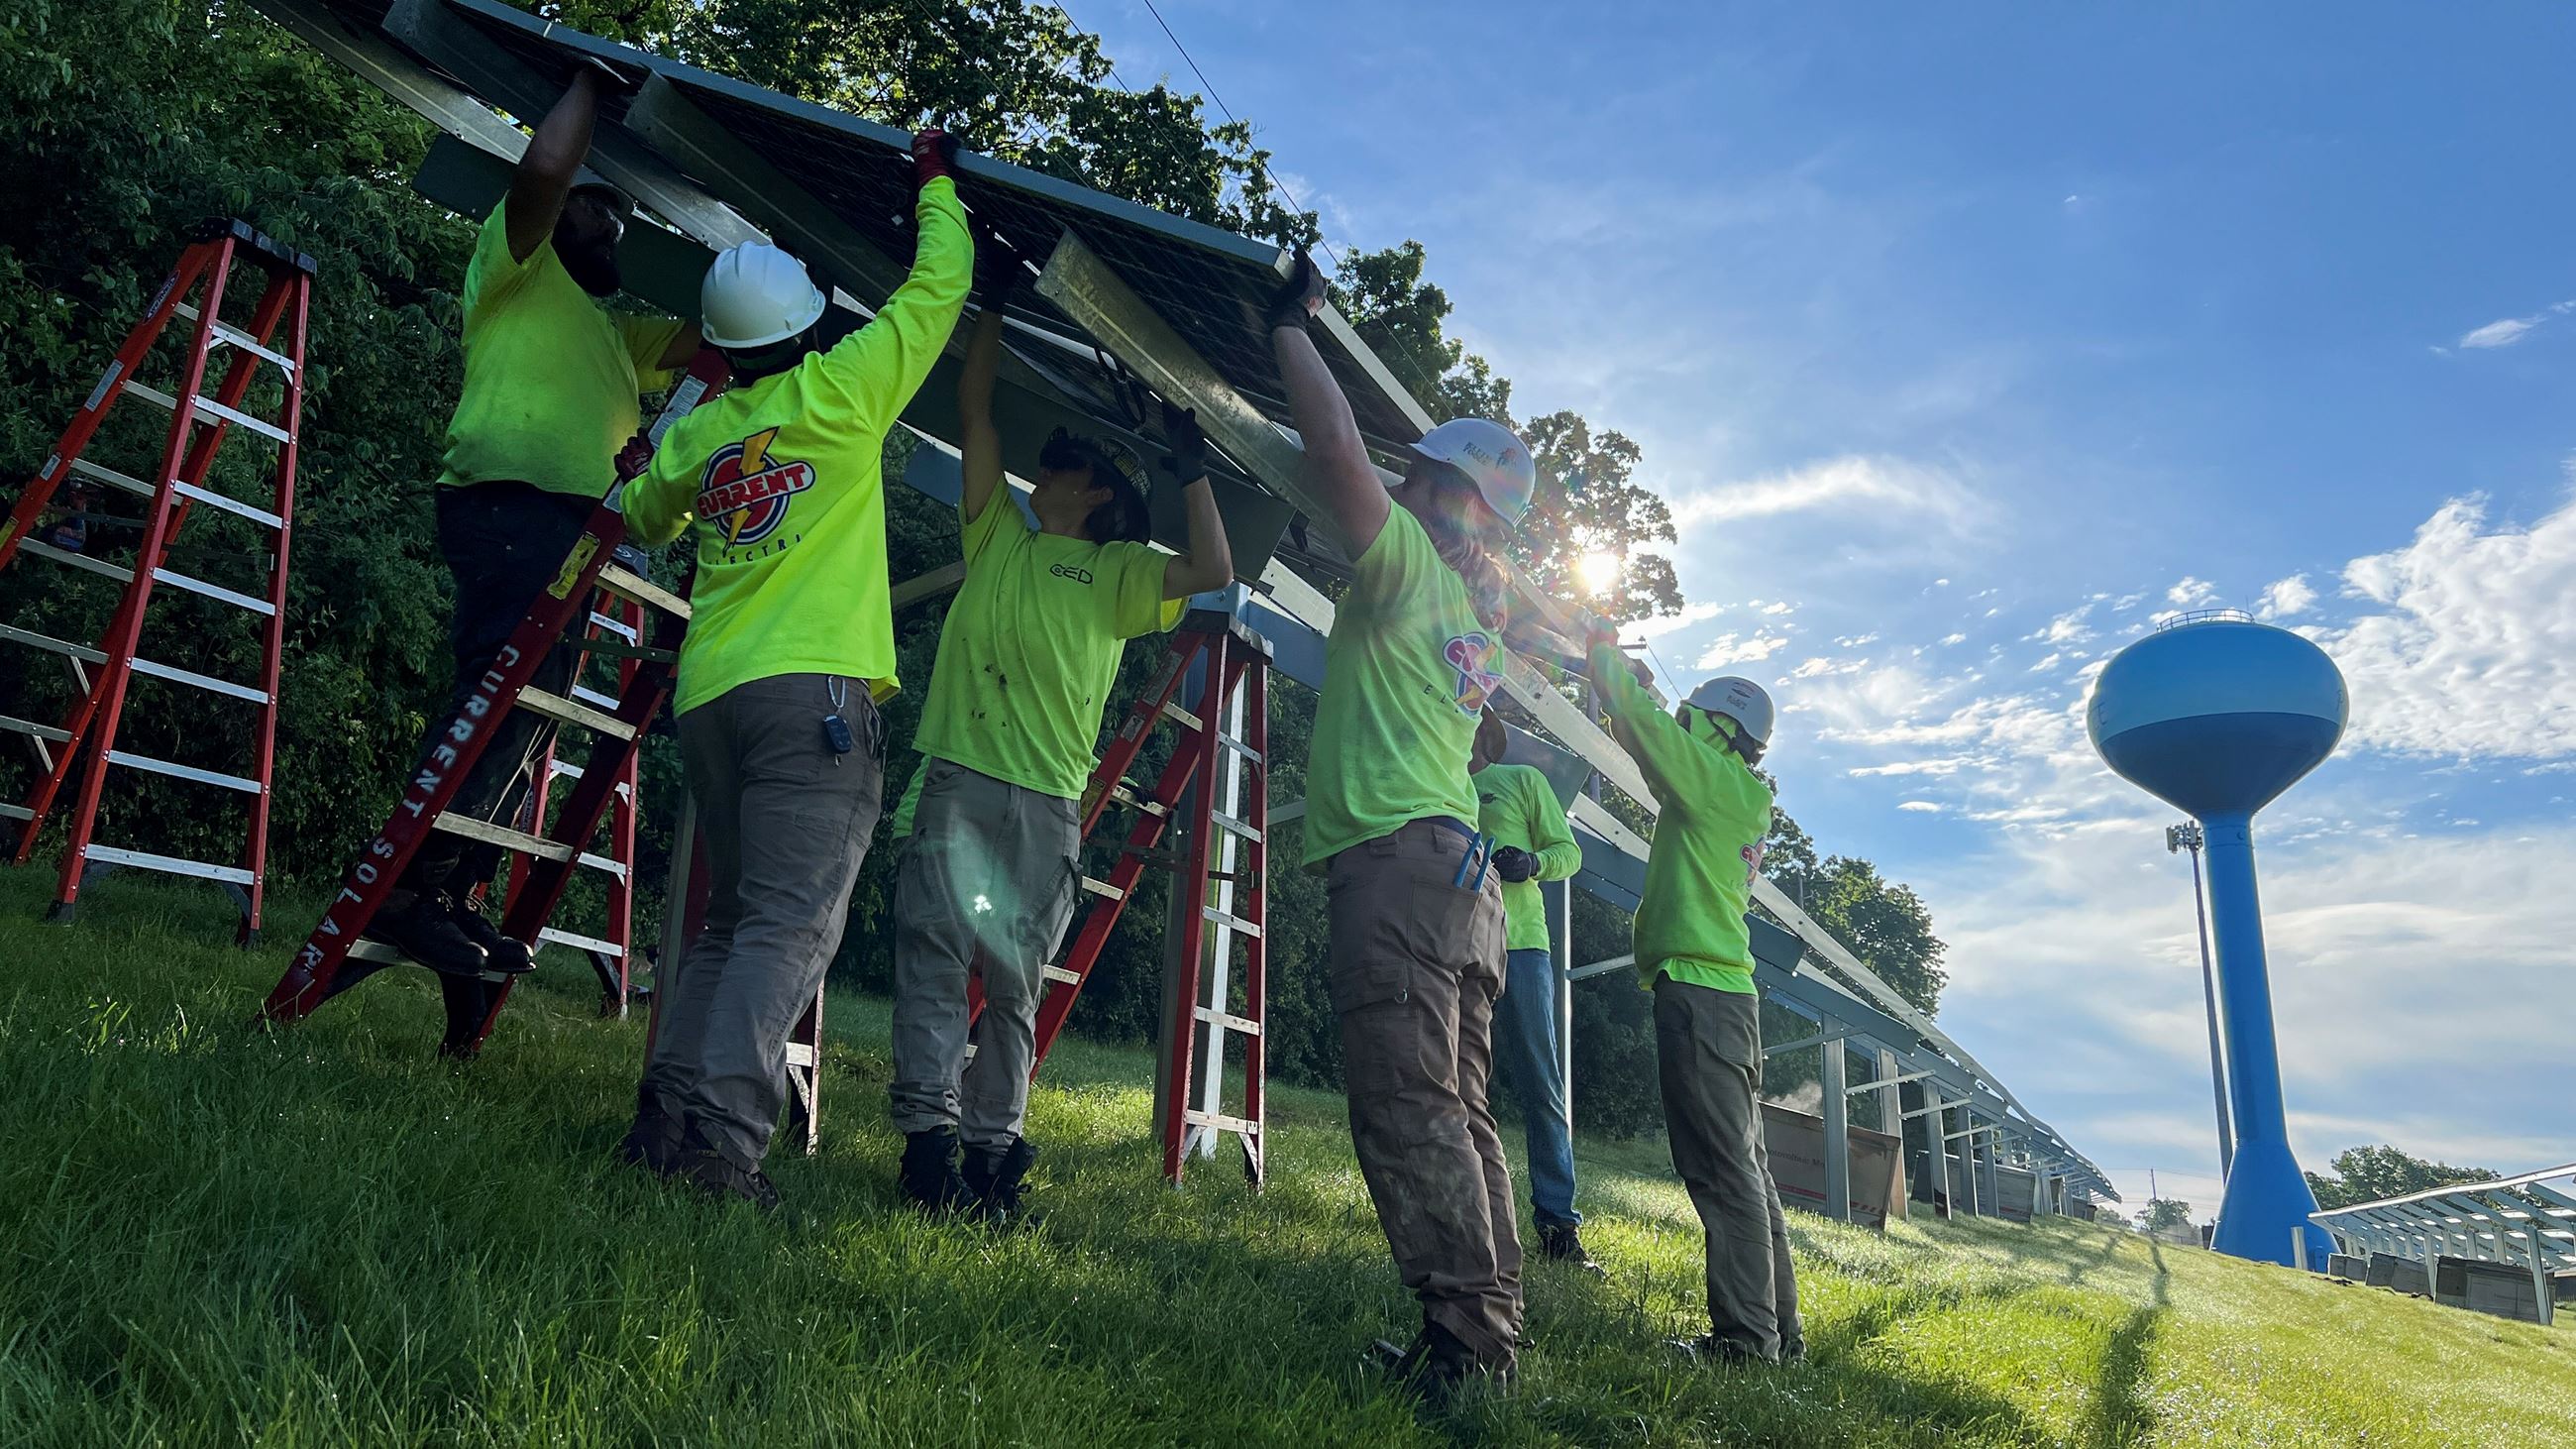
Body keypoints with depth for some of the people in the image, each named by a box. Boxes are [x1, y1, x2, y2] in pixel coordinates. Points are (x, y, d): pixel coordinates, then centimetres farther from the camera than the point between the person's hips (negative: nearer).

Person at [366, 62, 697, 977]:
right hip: (509, 500, -9)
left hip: (569, 523, 9)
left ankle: (452, 896, 5)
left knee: (527, 703, 3)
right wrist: (591, 82, 7)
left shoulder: (618, 332, 32)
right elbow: (546, 168, -7)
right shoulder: (520, 266, 10)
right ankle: (408, 887, -21)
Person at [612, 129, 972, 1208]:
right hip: (815, 688, -6)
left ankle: (668, 1108, 11)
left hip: (708, 692, 6)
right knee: (793, 922, -9)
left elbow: (644, 520, 37)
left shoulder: (695, 434, 16)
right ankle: (722, 1130, -17)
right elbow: (938, 285, 11)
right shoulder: (839, 391, 2)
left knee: (733, 917, 15)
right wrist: (935, 182, 25)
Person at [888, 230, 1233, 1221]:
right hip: (957, 775, 1)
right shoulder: (998, 534, 23)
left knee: (1014, 980, 0)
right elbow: (974, 408, 22)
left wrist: (1192, 468, 4)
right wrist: (994, 305, 23)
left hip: (1047, 796, -1)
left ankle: (992, 1150, 3)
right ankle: (928, 1135, -13)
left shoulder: (1118, 571, 18)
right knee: (934, 946, -11)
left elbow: (1214, 570, 4)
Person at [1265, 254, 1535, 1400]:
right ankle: (1494, 1328, 12)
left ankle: (1464, 1334, -13)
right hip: (1461, 869, 9)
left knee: (1407, 1109, -12)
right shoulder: (1481, 609, 23)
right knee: (1457, 1112, 10)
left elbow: (1337, 449, -16)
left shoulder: (1410, 558, -1)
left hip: (1399, 856, -9)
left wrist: (1291, 328, -1)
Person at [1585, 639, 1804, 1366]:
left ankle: (1745, 1335, -10)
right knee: (1744, 1166, 12)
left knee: (1722, 1167, -11)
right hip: (1728, 990, 10)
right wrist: (1628, 678, 27)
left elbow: (1641, 724, -6)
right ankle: (1778, 1329, 18)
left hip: (1697, 989, -10)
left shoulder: (1716, 778, -6)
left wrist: (1607, 656, 10)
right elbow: (1650, 740, 29)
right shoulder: (1737, 794, 19)